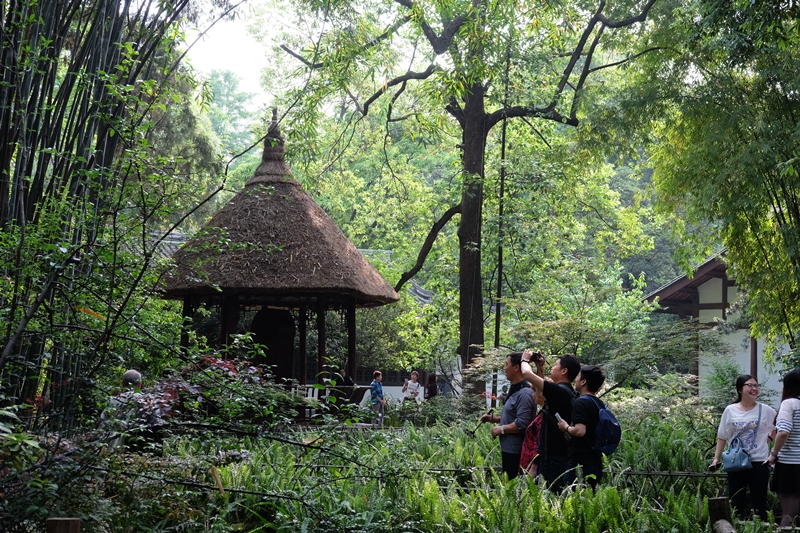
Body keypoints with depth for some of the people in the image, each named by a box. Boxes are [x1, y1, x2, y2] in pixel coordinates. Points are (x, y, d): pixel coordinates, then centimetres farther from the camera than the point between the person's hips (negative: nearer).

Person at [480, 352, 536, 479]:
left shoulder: (524, 393, -20)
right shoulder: (514, 390, 14)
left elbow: (521, 424, -27)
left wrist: (501, 429, -15)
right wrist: (494, 418, 13)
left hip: (516, 451, -11)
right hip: (509, 448, 11)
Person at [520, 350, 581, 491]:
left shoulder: (559, 390, -17)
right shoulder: (568, 392, 13)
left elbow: (527, 374, -20)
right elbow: (540, 392, 30)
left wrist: (525, 359, 1)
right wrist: (540, 367, 23)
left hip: (554, 457, -10)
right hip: (559, 453, 10)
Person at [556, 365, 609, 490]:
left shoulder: (580, 402, -13)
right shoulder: (599, 404, 14)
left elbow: (580, 431, -25)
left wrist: (566, 428, -7)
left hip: (581, 464, -9)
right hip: (595, 464, 9)